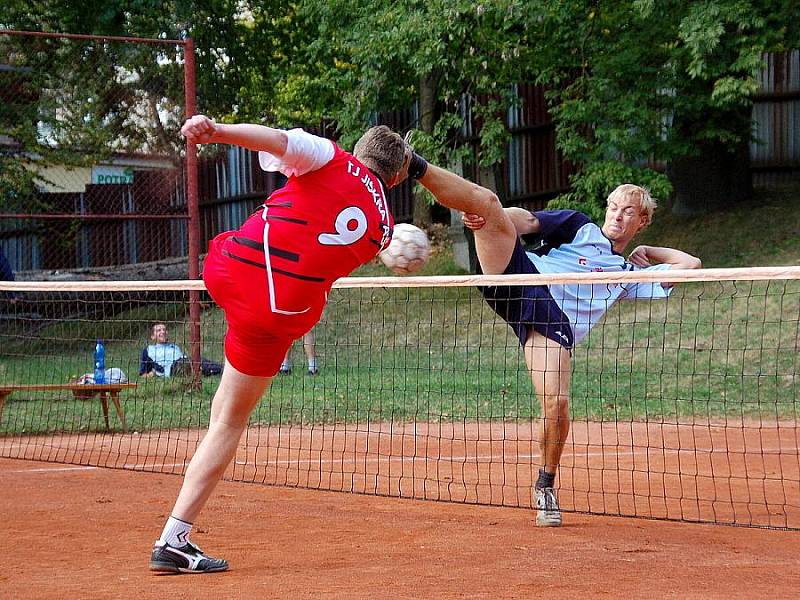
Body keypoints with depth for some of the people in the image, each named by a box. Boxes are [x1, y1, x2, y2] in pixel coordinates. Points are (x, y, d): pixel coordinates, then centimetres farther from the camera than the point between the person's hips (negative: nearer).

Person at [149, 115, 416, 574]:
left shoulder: (332, 159, 5)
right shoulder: (383, 229, 13)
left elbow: (280, 140, -15)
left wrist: (216, 130, -29)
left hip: (227, 271, -1)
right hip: (281, 314, 1)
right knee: (230, 422, 10)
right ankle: (174, 542, 10)